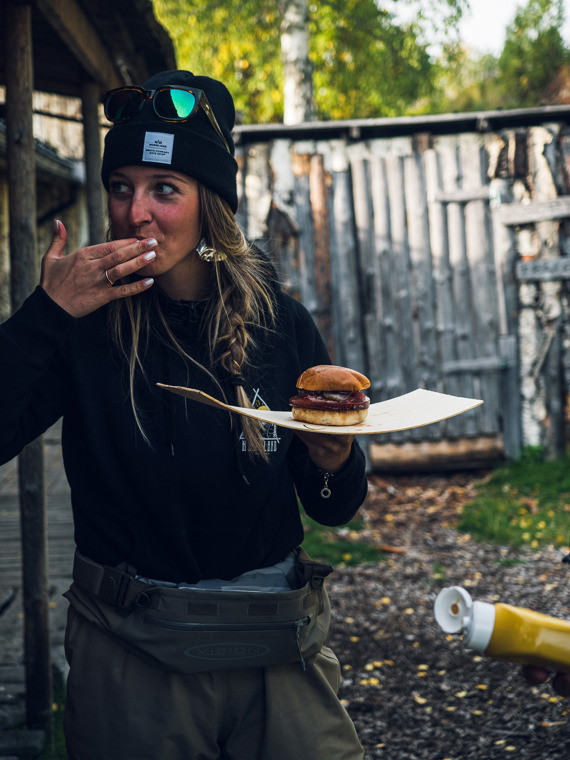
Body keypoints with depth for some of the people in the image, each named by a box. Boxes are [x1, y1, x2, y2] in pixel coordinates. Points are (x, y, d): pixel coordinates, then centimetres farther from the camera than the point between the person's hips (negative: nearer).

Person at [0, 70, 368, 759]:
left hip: (278, 650, 1)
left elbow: (335, 509, 4)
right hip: (132, 656, -1)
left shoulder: (280, 322, -3)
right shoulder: (83, 326, -7)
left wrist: (333, 459, -17)